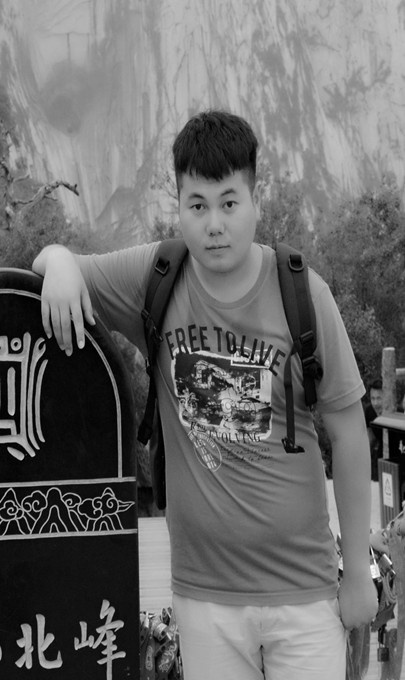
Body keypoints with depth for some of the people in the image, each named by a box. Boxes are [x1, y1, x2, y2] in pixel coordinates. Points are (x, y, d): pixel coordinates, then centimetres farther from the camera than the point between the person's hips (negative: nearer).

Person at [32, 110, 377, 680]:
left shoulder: (303, 294, -9)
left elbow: (347, 431, -2)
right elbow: (51, 261, 11)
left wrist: (358, 569, 2)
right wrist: (59, 260, -15)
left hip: (304, 589, -1)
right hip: (203, 590, 2)